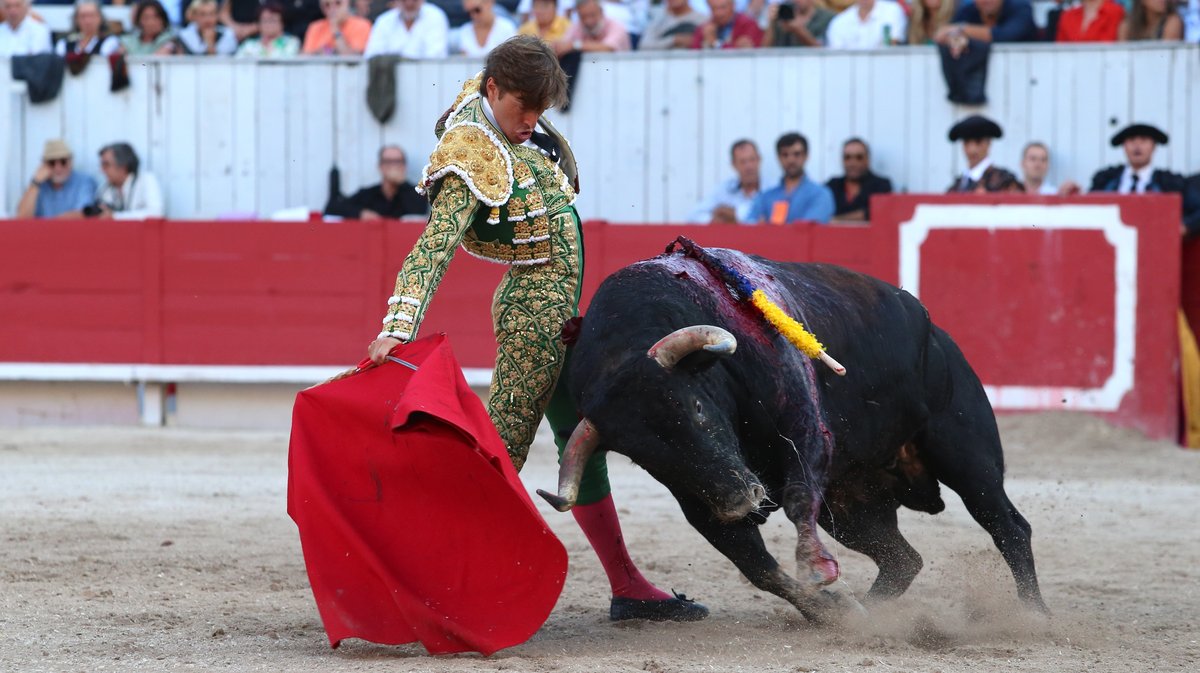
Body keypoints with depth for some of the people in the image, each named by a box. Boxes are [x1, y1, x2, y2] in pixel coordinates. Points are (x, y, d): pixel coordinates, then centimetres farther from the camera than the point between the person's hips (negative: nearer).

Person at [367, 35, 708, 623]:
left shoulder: (512, 113, 4)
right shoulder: (473, 161, -22)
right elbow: (434, 247, -30)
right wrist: (398, 327, -38)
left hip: (558, 307, 10)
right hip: (535, 311, -10)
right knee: (505, 449, -10)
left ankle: (627, 586, 21)